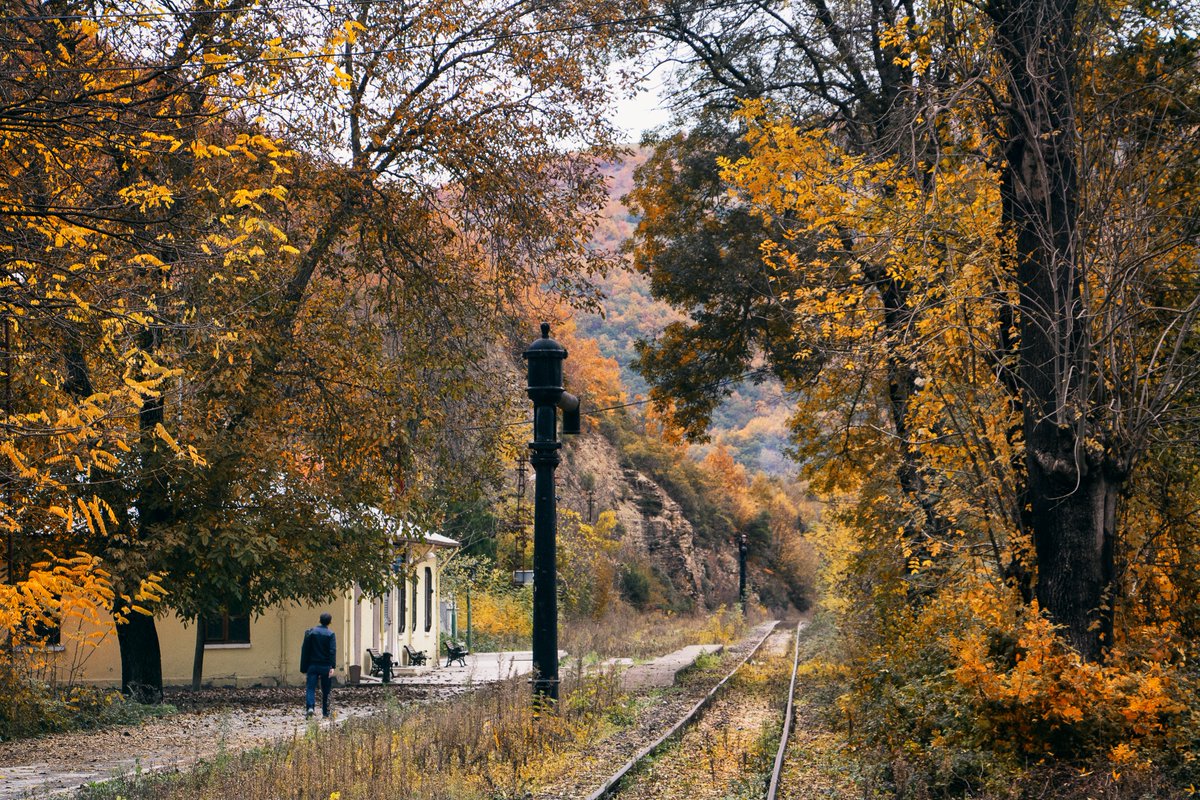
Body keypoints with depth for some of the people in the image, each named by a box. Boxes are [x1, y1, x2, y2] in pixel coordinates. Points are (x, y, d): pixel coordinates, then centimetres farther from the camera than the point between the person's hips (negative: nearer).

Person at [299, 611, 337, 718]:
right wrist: (332, 667, -19)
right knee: (326, 691, 9)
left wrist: (304, 667, 10)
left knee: (310, 688, -2)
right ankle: (325, 713, 14)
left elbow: (305, 650, 5)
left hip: (313, 665, 1)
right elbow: (333, 651, -16)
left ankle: (310, 707, -25)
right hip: (325, 666, -1)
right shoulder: (330, 634, -5)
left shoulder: (311, 632, 3)